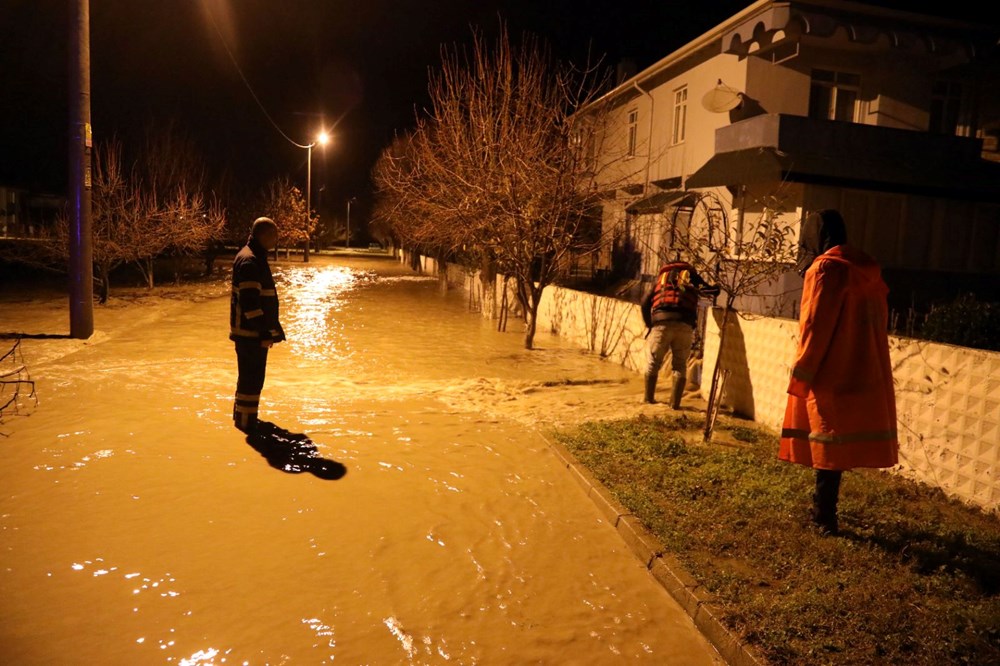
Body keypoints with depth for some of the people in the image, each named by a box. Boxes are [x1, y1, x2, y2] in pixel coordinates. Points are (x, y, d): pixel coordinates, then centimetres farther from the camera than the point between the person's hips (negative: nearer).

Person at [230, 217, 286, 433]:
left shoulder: (256, 258, 14)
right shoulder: (249, 261, -18)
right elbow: (250, 302, -24)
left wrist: (268, 329, 23)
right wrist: (265, 331, -22)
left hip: (254, 332, 10)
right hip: (251, 333, -10)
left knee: (250, 376, 20)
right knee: (252, 378, -3)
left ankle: (242, 415, 33)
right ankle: (246, 421, 6)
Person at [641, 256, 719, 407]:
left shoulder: (662, 276, 25)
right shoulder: (691, 274, 23)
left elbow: (645, 302, 15)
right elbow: (712, 290, 17)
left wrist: (649, 324, 22)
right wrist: (715, 288, 40)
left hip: (661, 321, 1)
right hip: (685, 324, 0)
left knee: (654, 362, 13)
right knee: (680, 365, 10)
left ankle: (649, 398, 18)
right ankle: (675, 402, 7)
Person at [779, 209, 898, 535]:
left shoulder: (825, 268, -10)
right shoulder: (868, 273, 15)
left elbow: (816, 326, -16)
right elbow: (877, 328, 17)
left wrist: (800, 375, -11)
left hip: (832, 377, -8)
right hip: (865, 376, 8)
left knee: (828, 446, 0)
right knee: (836, 447, 15)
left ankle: (824, 516, 7)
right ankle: (823, 511, 25)